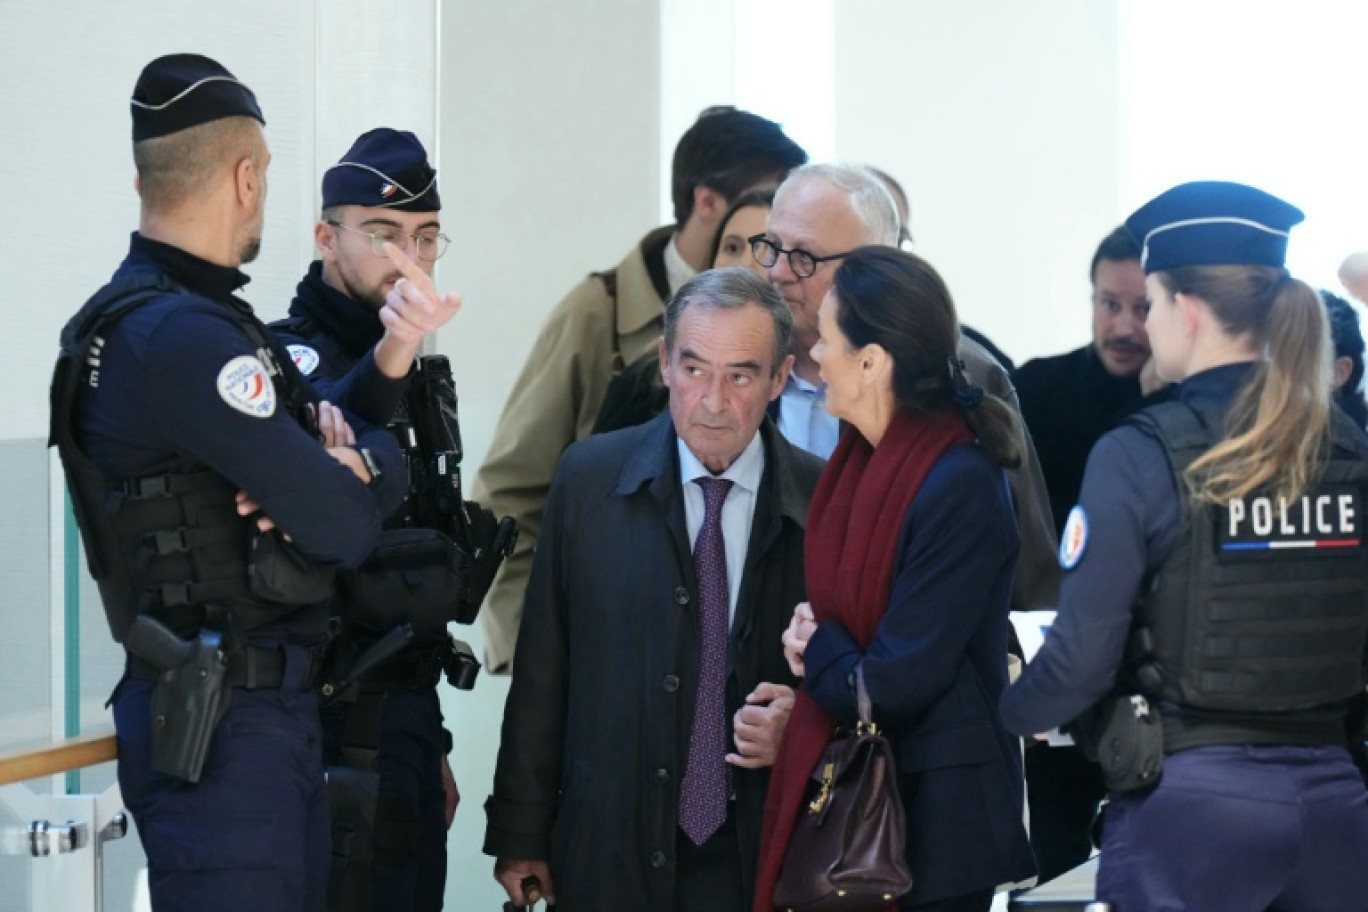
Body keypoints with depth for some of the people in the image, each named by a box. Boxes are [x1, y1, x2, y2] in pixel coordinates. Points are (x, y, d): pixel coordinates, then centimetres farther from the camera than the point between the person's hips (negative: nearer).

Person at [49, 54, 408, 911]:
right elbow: (345, 527, -20)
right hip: (222, 723, -10)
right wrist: (375, 456, 3)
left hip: (277, 707, 10)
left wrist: (333, 431, -6)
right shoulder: (182, 337, -18)